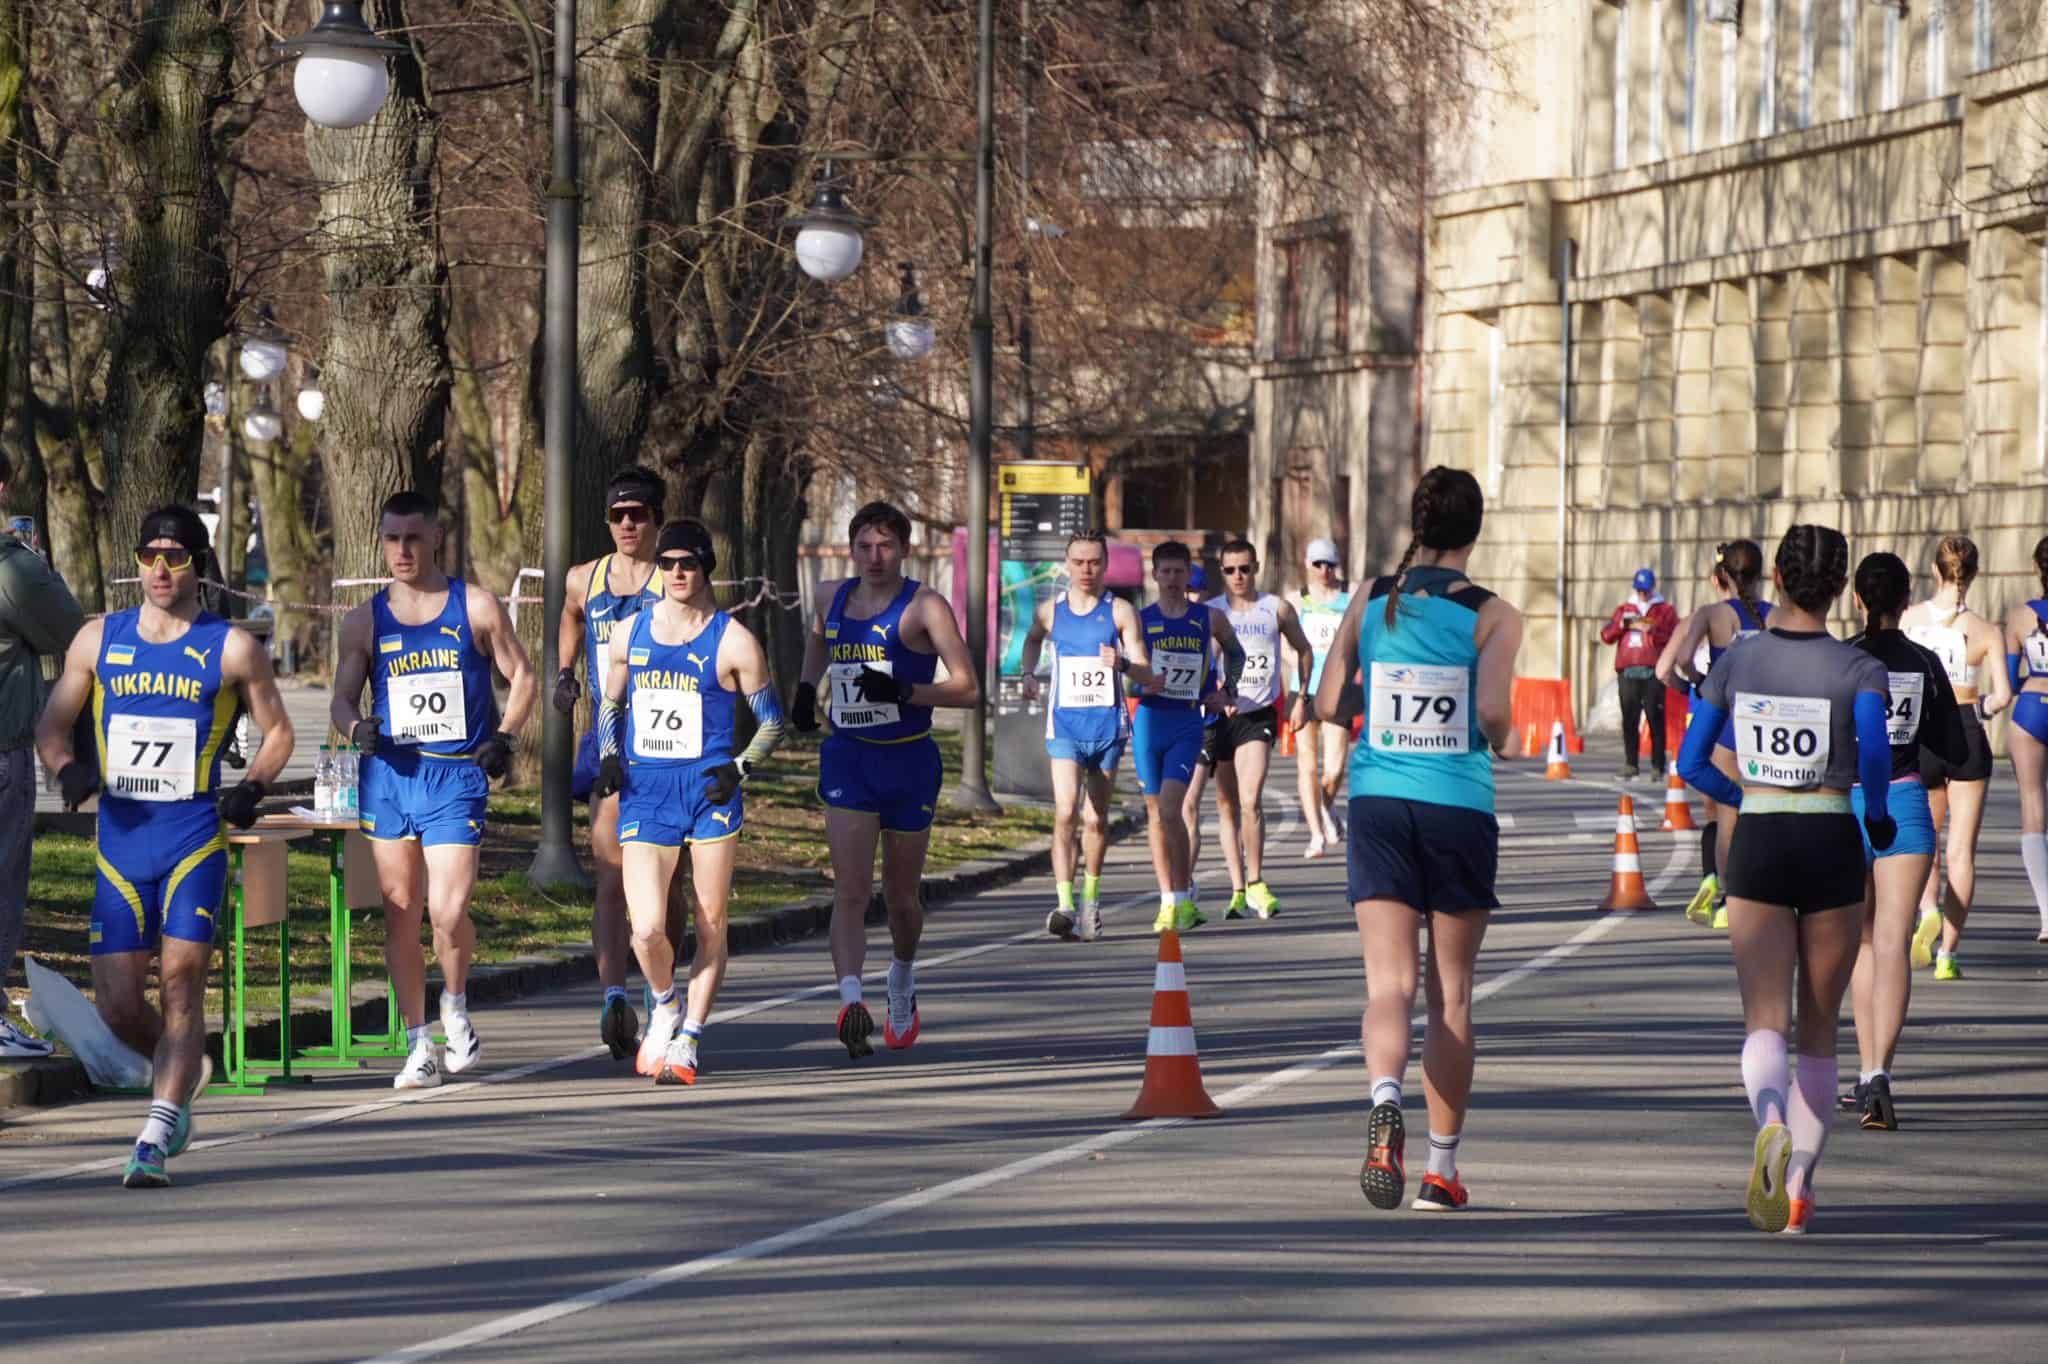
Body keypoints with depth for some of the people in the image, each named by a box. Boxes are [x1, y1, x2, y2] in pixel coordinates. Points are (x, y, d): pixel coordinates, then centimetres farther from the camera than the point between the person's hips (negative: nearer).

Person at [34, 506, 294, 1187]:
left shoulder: (232, 648, 1)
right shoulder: (98, 640, 7)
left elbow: (277, 730, 11)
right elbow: (51, 725, 14)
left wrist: (252, 787, -7)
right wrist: (69, 769, -8)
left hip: (195, 837, -3)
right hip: (121, 842, 3)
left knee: (181, 980, -14)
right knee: (116, 1003, 1)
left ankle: (155, 1139, -13)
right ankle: (183, 1072, 32)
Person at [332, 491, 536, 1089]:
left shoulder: (476, 608, 3)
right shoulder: (365, 621, 8)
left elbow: (521, 678, 9)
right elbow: (342, 699, 10)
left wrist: (504, 737, -6)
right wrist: (358, 728, -12)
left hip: (457, 777, -3)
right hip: (389, 776, 3)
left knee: (448, 911, -15)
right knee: (400, 916, 3)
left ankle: (456, 1008, 14)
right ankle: (420, 1046, 13)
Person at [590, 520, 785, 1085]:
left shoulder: (733, 642, -3)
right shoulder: (630, 634, 7)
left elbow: (772, 720, 4)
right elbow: (610, 705, 21)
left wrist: (739, 768, -10)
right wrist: (609, 757, 3)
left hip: (709, 791, -2)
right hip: (643, 791, 2)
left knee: (710, 926, 1)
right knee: (647, 929, -10)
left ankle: (687, 1043, 13)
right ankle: (664, 1006, 20)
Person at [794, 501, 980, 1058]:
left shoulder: (924, 606, -7)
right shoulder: (833, 596, 7)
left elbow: (968, 688, -11)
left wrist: (904, 692, -24)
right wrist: (806, 687, 17)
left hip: (909, 761, -2)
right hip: (847, 760, 2)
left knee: (901, 897, 12)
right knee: (851, 891, -15)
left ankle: (903, 976, 41)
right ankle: (851, 1002, -27)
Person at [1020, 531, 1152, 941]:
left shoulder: (1120, 612, -1)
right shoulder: (1050, 611, 6)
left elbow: (1147, 675, -4)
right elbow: (1033, 639, 30)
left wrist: (1122, 664, -25)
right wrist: (1029, 673, 13)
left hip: (1108, 725, 0)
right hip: (1064, 724, 0)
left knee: (1096, 818, 10)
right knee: (1065, 813, -17)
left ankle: (1091, 894, 30)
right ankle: (1064, 904, -22)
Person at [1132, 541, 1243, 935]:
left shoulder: (1210, 619, 5)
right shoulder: (1140, 620, 3)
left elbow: (1236, 654, 23)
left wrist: (1225, 690, 10)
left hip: (1188, 722, -2)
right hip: (1149, 720, 2)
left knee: (1171, 807, -16)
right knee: (1155, 812, 6)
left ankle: (1182, 900, -10)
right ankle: (1170, 899, 15)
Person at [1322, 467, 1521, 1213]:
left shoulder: (1369, 601, 3)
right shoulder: (1492, 614, -5)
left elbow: (1329, 702, 1)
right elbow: (1493, 710, -17)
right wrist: (1500, 739, 6)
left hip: (1378, 806, 1)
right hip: (1459, 809, -1)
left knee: (1388, 984, -5)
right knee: (1451, 993, 10)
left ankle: (1385, 1103, -36)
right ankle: (1441, 1169, 15)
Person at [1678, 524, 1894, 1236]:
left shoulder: (1736, 664, 3)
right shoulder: (1859, 669, -5)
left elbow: (1691, 763, 5)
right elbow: (1875, 750, -21)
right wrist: (1878, 816, -3)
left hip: (1757, 844, 1)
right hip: (1832, 845, -1)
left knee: (1764, 1019, -5)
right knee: (1819, 1026, 12)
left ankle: (1772, 1124, -37)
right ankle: (1800, 1184, 13)